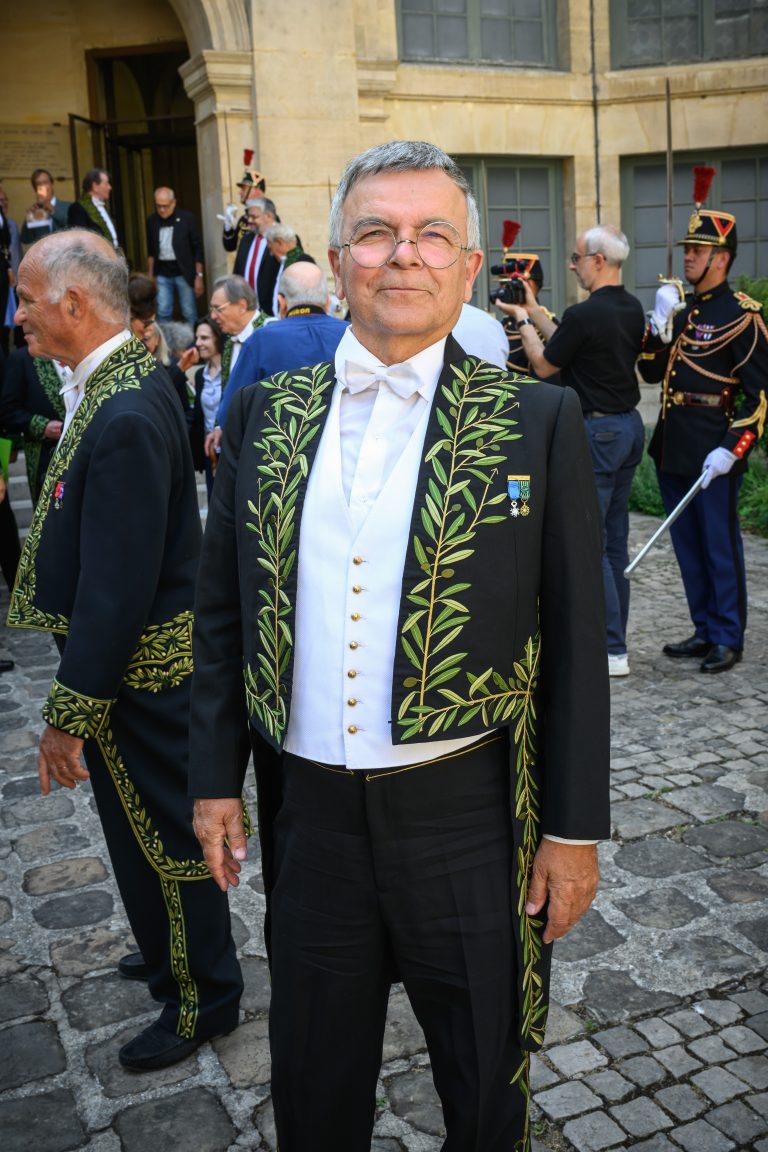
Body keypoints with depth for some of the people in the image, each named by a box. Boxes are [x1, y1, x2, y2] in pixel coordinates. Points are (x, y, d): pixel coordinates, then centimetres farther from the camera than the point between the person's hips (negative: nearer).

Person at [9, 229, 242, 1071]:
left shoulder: (124, 417, -27)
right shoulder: (115, 385, 5)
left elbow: (119, 586, -27)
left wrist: (70, 713, -22)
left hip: (137, 671, -10)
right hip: (128, 658, 10)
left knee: (163, 832, 8)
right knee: (140, 822, 25)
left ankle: (202, 999, 30)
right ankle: (171, 951, 48)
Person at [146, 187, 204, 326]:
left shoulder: (187, 218, -6)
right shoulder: (152, 221, 3)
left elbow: (197, 249, -5)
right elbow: (151, 251, 13)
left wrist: (199, 276, -8)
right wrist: (149, 276, 12)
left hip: (184, 273, -3)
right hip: (162, 274, 3)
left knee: (189, 314, 1)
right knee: (163, 313, 0)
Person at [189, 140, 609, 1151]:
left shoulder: (538, 422, -7)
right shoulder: (265, 414, 1)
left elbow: (575, 640, -5)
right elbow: (221, 608, 7)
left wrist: (576, 830, -4)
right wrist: (215, 777, 5)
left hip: (467, 813, -2)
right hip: (306, 811, 3)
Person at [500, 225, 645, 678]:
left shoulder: (585, 314, -18)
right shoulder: (633, 309, 9)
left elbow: (544, 366, -5)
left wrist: (523, 321, 9)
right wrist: (537, 314, 21)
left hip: (597, 430, -9)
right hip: (630, 425, 9)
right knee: (615, 539, 14)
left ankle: (612, 651, -3)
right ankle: (613, 636, 23)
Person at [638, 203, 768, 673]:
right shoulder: (682, 309, 14)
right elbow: (651, 372, 11)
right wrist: (660, 323, -4)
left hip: (712, 453, -7)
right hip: (672, 450, 8)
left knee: (720, 546, 2)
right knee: (688, 546, 13)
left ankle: (728, 639, 13)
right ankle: (705, 631, 25)